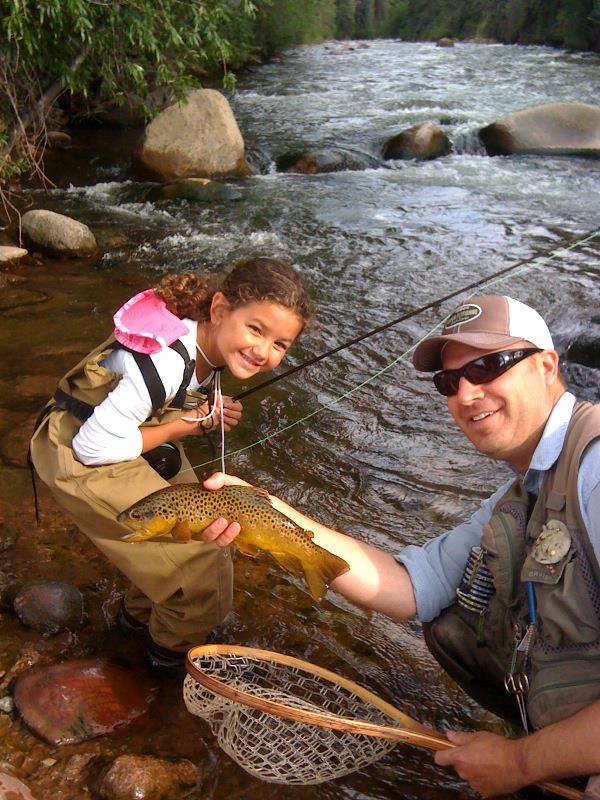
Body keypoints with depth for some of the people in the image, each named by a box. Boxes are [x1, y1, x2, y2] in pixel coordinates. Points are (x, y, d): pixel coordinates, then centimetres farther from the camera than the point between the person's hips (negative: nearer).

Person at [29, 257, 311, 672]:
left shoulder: (206, 345, -7)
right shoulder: (168, 362, -34)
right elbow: (95, 446, -29)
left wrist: (209, 414, -10)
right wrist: (187, 425, -20)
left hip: (124, 444, 9)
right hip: (79, 456, -9)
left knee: (205, 532, 17)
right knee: (200, 561, -6)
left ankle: (141, 613, 41)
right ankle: (173, 651, 22)